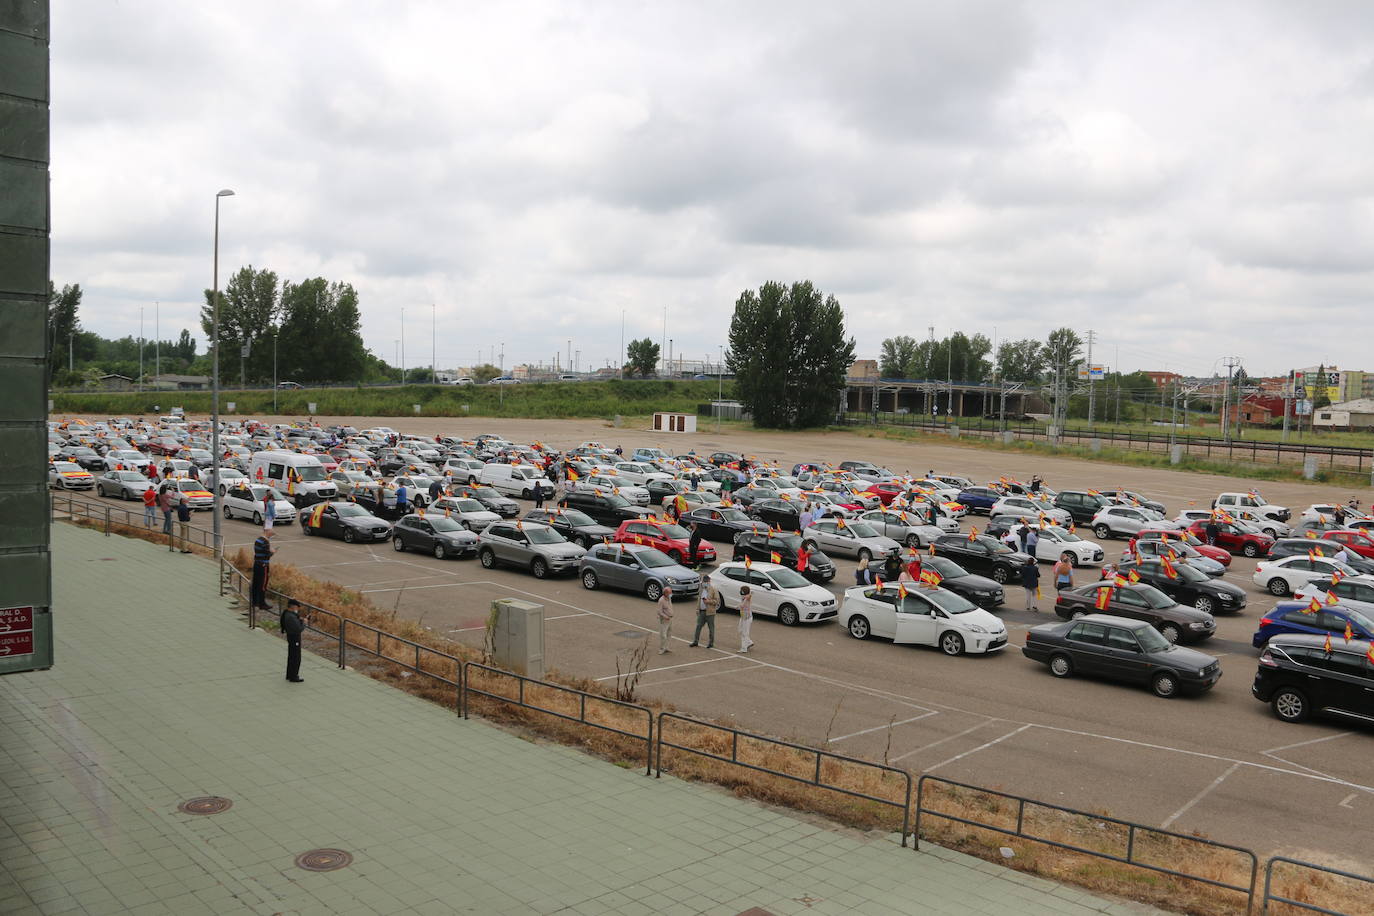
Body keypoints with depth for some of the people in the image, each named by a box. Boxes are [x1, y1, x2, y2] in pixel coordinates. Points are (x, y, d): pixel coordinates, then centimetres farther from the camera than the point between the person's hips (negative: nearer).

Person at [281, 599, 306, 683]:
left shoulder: (287, 613, 3)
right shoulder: (291, 617, -28)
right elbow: (299, 629, -27)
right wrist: (304, 622, -13)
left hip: (291, 637, 10)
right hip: (294, 639, -10)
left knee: (291, 657, 20)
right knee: (296, 659, 0)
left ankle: (290, 675, 30)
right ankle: (293, 677, 8)